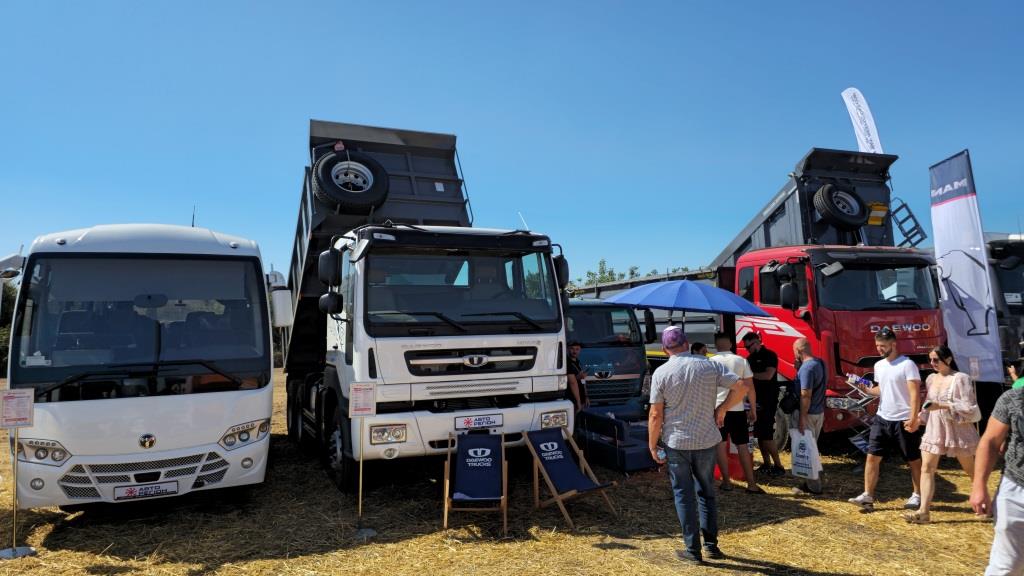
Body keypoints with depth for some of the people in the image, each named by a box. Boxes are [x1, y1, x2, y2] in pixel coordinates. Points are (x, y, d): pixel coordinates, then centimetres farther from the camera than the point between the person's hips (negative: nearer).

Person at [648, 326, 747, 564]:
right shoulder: (710, 365, -3)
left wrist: (652, 445, 0)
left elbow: (656, 414, -10)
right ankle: (711, 545, 23)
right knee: (707, 493, 19)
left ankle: (693, 550, 14)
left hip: (676, 442, -2)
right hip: (706, 440, 2)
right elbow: (741, 387, -7)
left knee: (684, 495, 9)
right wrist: (722, 409, 5)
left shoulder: (661, 372, -10)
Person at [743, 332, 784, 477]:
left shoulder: (769, 355, -9)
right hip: (755, 400, 8)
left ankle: (778, 466, -1)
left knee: (766, 434, -9)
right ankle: (767, 464, 18)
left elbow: (768, 375, -21)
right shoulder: (750, 358, 14)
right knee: (759, 434, 9)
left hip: (768, 401, -8)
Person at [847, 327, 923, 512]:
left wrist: (913, 419, -24)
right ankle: (868, 496, 1)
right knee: (872, 456, 0)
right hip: (882, 419, 6)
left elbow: (915, 394, -17)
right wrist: (867, 390, 1)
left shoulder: (907, 365, -12)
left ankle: (917, 495, 26)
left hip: (903, 421, -6)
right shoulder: (879, 365, 10)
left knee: (913, 460, 10)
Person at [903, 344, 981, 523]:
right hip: (934, 430, 5)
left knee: (970, 469, 13)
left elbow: (969, 407, -15)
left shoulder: (960, 379, -11)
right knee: (926, 468, -5)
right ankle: (923, 511, -7)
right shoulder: (931, 379, 8)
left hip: (957, 430, -5)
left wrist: (942, 406, -24)